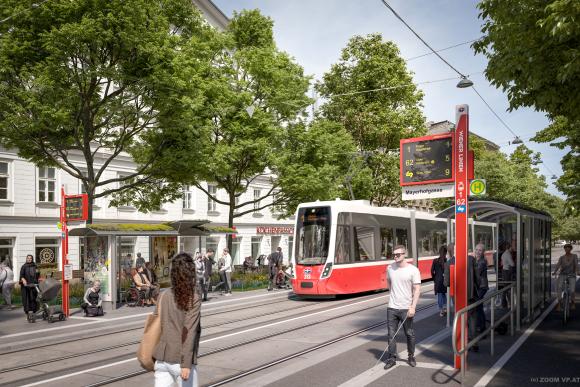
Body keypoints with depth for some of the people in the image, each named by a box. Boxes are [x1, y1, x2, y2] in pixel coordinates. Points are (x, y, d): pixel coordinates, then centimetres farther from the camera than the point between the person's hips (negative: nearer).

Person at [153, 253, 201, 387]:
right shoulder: (194, 298, -11)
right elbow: (189, 332, -17)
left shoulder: (165, 296, 4)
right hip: (180, 360, -4)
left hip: (161, 359, 4)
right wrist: (186, 364, -17)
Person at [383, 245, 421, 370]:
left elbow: (417, 289, -11)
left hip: (406, 308, -3)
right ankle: (392, 358, 17)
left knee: (410, 334, 10)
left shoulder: (413, 270, -10)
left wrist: (413, 307, -18)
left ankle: (411, 357, 28)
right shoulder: (390, 268, 2)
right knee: (391, 334, 6)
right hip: (392, 308, 3)